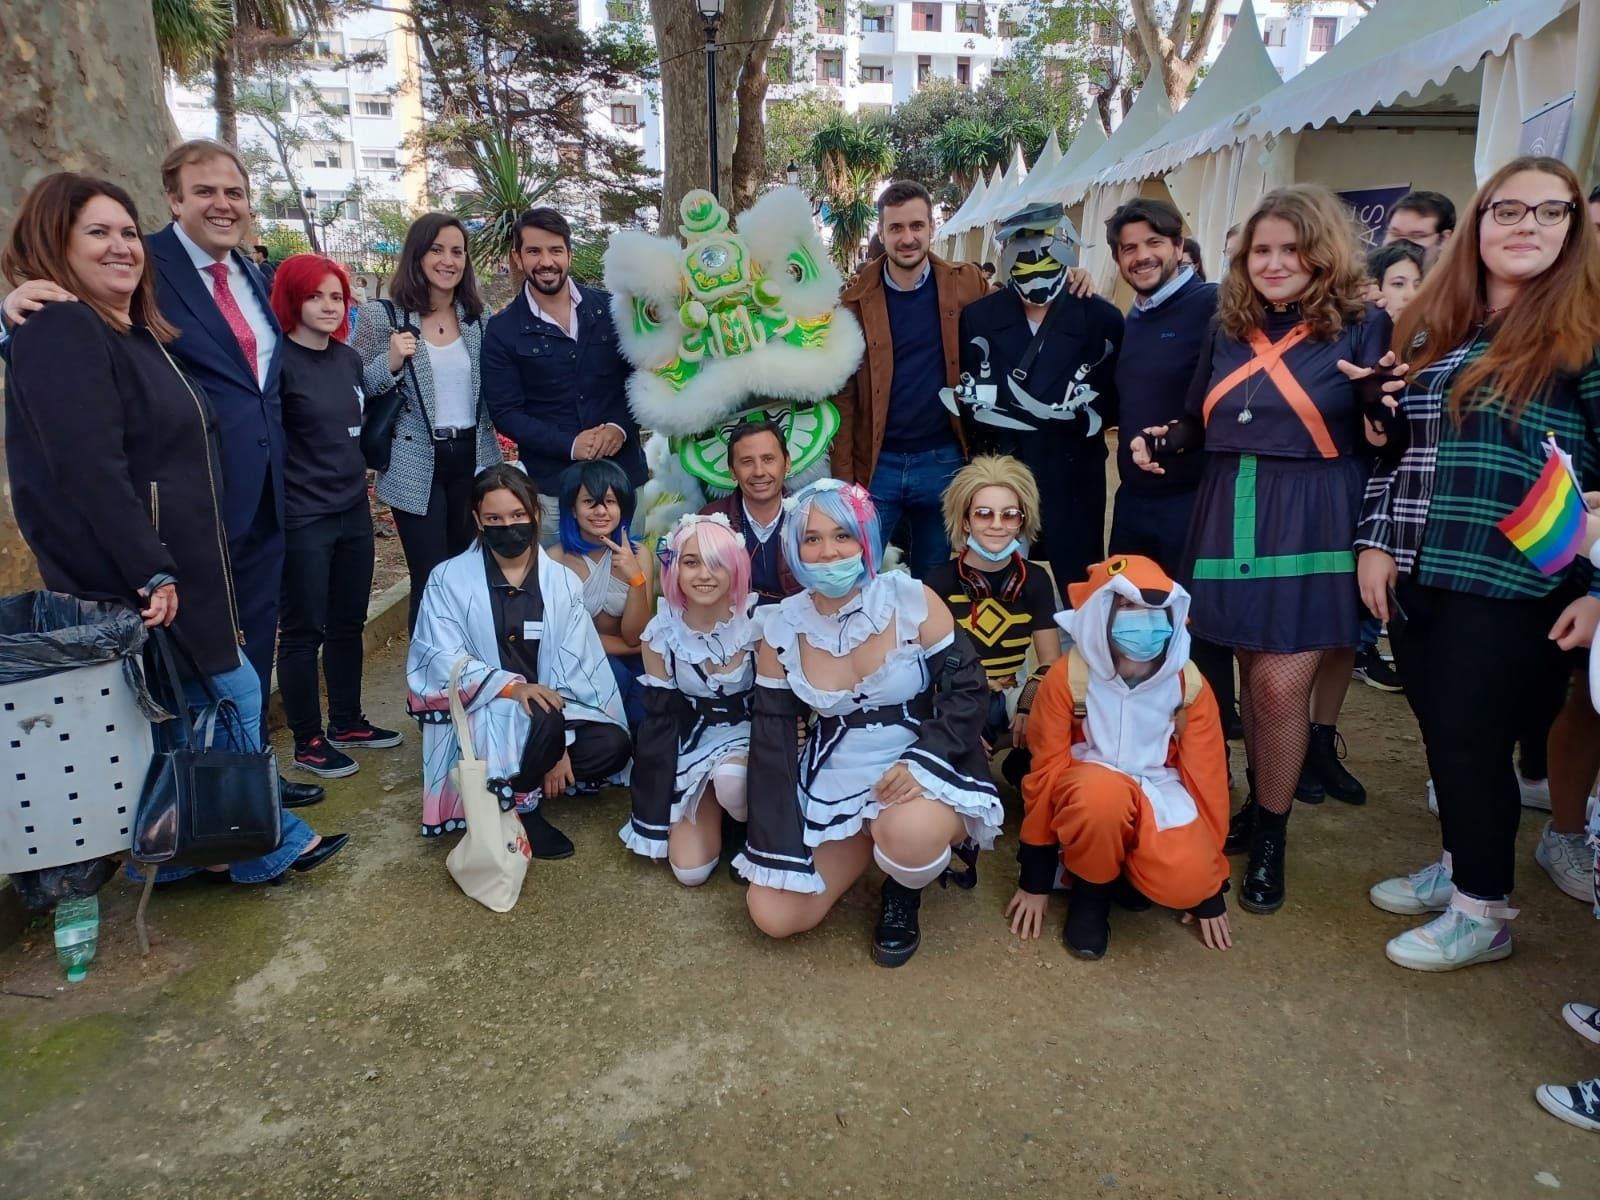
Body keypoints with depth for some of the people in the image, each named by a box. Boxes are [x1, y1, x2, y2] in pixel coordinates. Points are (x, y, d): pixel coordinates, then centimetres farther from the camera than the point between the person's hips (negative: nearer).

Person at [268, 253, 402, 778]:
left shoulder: (348, 358, 8)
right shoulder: (278, 361, -11)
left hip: (353, 511, 7)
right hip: (302, 519, -6)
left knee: (348, 624, 16)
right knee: (304, 631, 4)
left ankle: (347, 722, 31)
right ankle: (308, 741, 17)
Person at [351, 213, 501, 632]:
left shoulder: (478, 317, 7)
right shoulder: (380, 317, -6)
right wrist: (391, 362, -19)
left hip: (473, 460, 4)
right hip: (417, 468, -4)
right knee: (430, 580, -1)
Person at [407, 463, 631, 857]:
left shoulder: (562, 582, 1)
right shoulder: (448, 579, -5)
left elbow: (572, 670, -4)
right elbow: (443, 659, -13)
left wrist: (559, 744, -15)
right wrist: (512, 686, -29)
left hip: (550, 709, 4)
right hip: (478, 710, -4)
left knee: (612, 747, -19)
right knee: (544, 717, -34)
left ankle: (525, 782, 1)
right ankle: (521, 807, -7)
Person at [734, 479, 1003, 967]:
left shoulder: (911, 601, -13)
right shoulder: (782, 626, -4)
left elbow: (968, 691, -9)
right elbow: (773, 734, 2)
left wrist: (922, 762, -26)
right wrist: (777, 849, -3)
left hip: (922, 770, -3)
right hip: (831, 783, 4)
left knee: (909, 833, -38)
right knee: (773, 917, -8)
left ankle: (903, 894, 2)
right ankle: (868, 840, 20)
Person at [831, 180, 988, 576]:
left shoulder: (966, 285, 1)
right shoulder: (856, 299, -3)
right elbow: (844, 392, -3)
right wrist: (843, 474, -7)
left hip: (943, 460, 2)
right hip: (876, 463, -1)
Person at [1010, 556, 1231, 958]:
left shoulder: (1189, 684, -10)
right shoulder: (1067, 679, -16)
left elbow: (1206, 776, -2)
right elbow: (1046, 770, -9)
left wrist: (1211, 887, 1)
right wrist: (1035, 877, -5)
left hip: (1160, 795, 2)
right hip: (1090, 791, -1)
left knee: (1186, 883, -30)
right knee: (1104, 793, -39)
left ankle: (1130, 871, 8)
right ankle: (1091, 889, -8)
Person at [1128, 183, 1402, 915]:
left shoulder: (1360, 328, -2)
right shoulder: (1228, 330, 11)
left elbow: (1385, 443, -4)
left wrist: (1381, 402, -24)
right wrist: (1161, 441, 0)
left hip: (1310, 527, -4)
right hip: (1230, 519, 4)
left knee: (1279, 687, -5)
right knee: (1250, 677, 10)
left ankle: (1271, 833, 13)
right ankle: (1259, 806, 28)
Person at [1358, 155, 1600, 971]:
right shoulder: (1430, 328, 10)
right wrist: (1375, 540, 6)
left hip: (1515, 587, -5)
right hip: (1418, 576, 5)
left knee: (1473, 741, 3)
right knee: (1442, 734, 16)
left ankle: (1483, 911, 22)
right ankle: (1460, 864, 37)